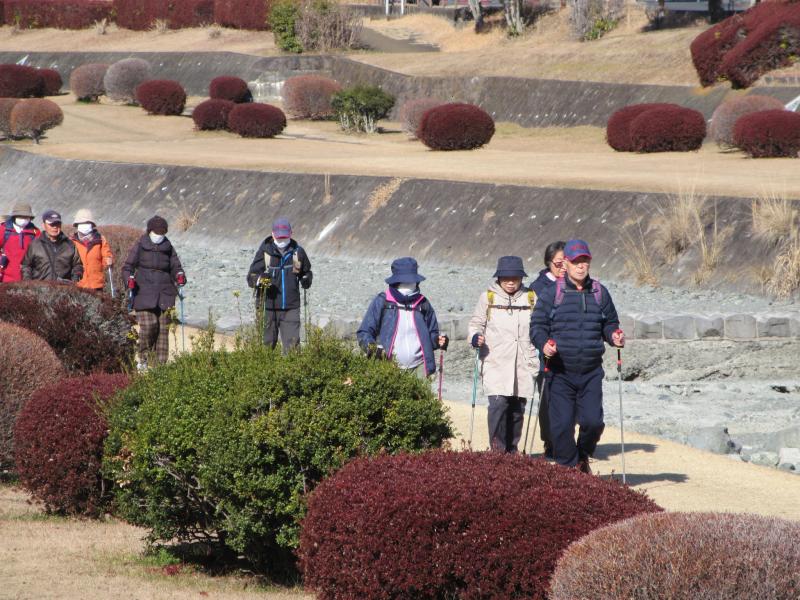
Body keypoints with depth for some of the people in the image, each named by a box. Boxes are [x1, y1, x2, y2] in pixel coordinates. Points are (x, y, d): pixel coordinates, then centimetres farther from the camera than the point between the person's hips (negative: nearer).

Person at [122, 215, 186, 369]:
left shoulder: (168, 248, 14)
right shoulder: (140, 247, 5)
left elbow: (175, 267, 18)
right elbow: (127, 267, 5)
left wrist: (180, 275, -5)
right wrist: (130, 278, -15)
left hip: (165, 295, 3)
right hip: (144, 292, -3)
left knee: (163, 328, -2)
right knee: (148, 325, -16)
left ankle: (160, 363, 3)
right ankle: (143, 358, 4)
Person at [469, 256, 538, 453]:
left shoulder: (531, 298, 10)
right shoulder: (488, 297, 5)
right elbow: (476, 324, 12)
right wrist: (476, 337, -9)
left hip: (523, 363, 3)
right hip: (496, 363, -3)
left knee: (517, 408, 6)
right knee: (498, 403, -17)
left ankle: (511, 450, 19)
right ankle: (497, 450, -13)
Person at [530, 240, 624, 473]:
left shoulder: (600, 293, 9)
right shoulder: (551, 293, 0)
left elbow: (610, 323, 19)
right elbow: (537, 325, 1)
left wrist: (614, 336, -4)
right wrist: (543, 344, -18)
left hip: (591, 371, 2)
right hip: (560, 372, -2)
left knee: (593, 421, -6)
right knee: (562, 424, -6)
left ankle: (583, 457, 23)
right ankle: (568, 467, 10)